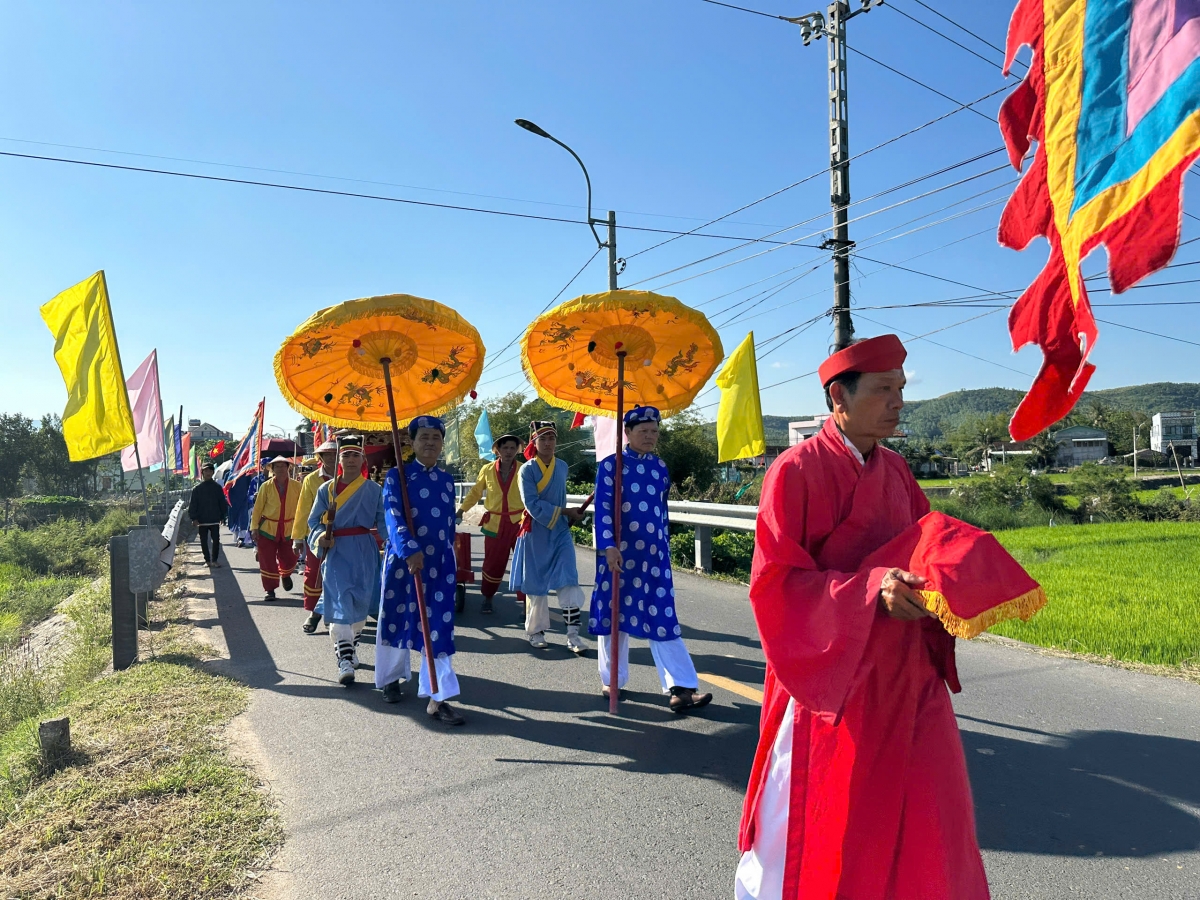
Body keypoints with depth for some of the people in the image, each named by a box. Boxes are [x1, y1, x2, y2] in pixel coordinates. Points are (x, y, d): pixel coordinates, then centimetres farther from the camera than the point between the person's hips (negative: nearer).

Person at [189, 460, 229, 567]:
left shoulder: (217, 487, 2)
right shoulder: (197, 489, 0)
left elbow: (223, 503, 5)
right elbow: (192, 504, -1)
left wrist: (222, 516, 1)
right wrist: (194, 518, -8)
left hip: (215, 520, 0)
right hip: (202, 521, 0)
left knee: (216, 541, 1)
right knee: (204, 542, 8)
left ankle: (215, 560, 11)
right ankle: (207, 560, 18)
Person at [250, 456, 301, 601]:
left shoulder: (296, 486, -1)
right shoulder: (266, 486, -3)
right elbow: (257, 508, -1)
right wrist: (254, 527, -4)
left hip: (289, 529, 1)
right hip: (267, 529, -1)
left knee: (289, 559, 3)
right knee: (267, 561, 2)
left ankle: (285, 575, 37)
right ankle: (270, 589, 15)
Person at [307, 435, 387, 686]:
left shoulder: (374, 490, 2)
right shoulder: (326, 489, 4)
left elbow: (383, 520, 0)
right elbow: (314, 521, 5)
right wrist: (321, 536, -15)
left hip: (365, 552, 1)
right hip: (336, 552, -1)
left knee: (360, 604, 11)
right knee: (340, 605, -11)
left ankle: (351, 650, 34)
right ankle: (345, 662, -11)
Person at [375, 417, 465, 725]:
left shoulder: (447, 479, 10)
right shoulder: (397, 475, -4)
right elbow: (392, 515, -17)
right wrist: (410, 551, -30)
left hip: (440, 562, 3)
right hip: (403, 558, -3)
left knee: (438, 627, -1)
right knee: (397, 619, 12)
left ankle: (436, 698, 3)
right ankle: (392, 679, 36)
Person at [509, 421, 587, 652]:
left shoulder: (562, 467, 6)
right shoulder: (527, 470, -9)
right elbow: (533, 505, -17)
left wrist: (568, 517, 11)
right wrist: (565, 512, -18)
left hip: (560, 532, 3)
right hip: (536, 533, -3)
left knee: (569, 581, -7)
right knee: (536, 584, 6)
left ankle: (573, 635, -5)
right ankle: (536, 631, 21)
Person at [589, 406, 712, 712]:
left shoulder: (661, 468, 11)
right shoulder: (610, 465, -2)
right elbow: (603, 508, -9)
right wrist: (609, 546, -18)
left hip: (654, 553, 3)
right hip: (620, 552, -3)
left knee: (663, 617, -1)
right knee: (614, 612, 8)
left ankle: (680, 688, -3)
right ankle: (612, 680, 24)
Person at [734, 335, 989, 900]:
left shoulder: (895, 471, 7)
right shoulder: (797, 471, -14)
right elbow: (776, 582, -18)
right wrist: (872, 590, -27)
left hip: (905, 678, 6)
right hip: (831, 677, -6)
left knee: (924, 823, 13)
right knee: (825, 829, 8)